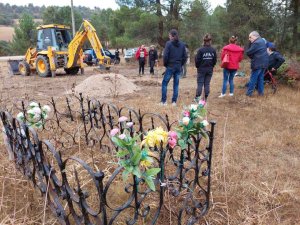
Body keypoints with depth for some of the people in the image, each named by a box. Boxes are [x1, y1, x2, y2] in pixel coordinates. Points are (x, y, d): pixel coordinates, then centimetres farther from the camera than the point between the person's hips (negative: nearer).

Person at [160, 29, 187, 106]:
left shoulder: (169, 43, -8)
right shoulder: (182, 44, 6)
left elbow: (165, 56, -12)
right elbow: (185, 56, 6)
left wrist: (165, 64, 2)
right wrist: (180, 64, 14)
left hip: (170, 67, -4)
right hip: (178, 68, 5)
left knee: (164, 83, 6)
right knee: (176, 84, 10)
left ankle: (163, 101, 6)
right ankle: (174, 101, 13)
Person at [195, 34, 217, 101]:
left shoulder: (200, 50, -14)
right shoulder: (213, 50, -3)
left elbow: (197, 60, -10)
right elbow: (215, 60, 2)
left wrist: (197, 67, 9)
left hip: (201, 69, -3)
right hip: (210, 70, 3)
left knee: (200, 84, 1)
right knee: (207, 84, 9)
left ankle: (197, 97, -2)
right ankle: (205, 98, 14)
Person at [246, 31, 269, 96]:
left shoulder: (256, 43, -18)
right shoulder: (262, 41, 15)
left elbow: (248, 52, -15)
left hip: (258, 64, -9)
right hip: (264, 63, 9)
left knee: (253, 79, -2)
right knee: (260, 78, 16)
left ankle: (249, 93, 3)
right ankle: (261, 92, 21)